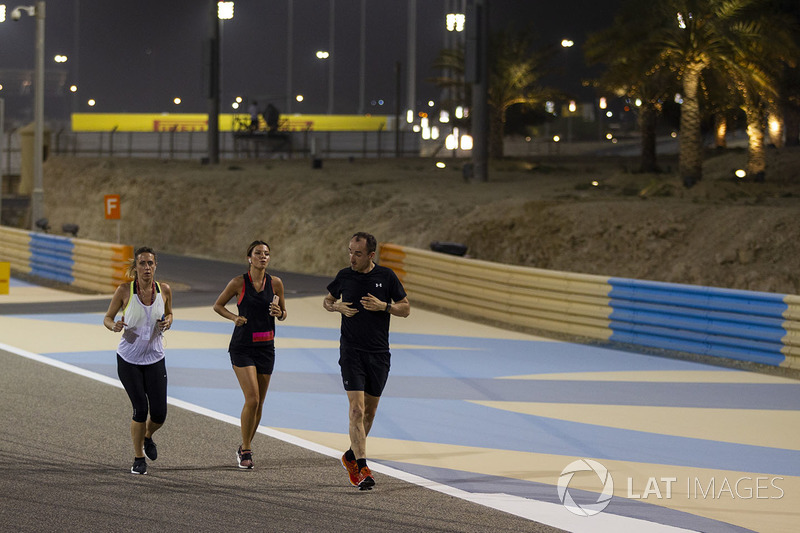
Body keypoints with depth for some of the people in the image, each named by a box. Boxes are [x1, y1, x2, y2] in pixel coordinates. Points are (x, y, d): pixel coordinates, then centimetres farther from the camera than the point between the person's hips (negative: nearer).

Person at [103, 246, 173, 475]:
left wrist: (167, 323, -9)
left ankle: (147, 437, 36)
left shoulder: (164, 290, -4)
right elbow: (107, 317, -1)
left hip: (155, 359, 2)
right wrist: (114, 326, -24)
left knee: (159, 414, 0)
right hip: (128, 359, -2)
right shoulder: (124, 291, -11)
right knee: (140, 409, -9)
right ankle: (138, 458, 13)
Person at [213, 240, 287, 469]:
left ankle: (246, 446, 27)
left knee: (258, 403, 8)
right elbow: (217, 305, 7)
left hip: (266, 347, 4)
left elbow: (284, 313, 13)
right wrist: (234, 317, -11)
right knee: (252, 399, -16)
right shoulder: (239, 283, -6)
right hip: (242, 347, -4)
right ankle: (245, 450, -3)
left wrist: (278, 313, -10)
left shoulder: (275, 283, 2)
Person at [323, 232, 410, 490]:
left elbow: (406, 308, 5)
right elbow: (327, 300, 17)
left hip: (379, 353, 2)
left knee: (369, 412, 12)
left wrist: (384, 306, -14)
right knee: (357, 410, -13)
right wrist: (338, 307, -5)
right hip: (351, 352, -2)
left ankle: (351, 456, 34)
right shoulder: (344, 276, 1)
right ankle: (362, 469, -15)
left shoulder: (386, 276, -1)